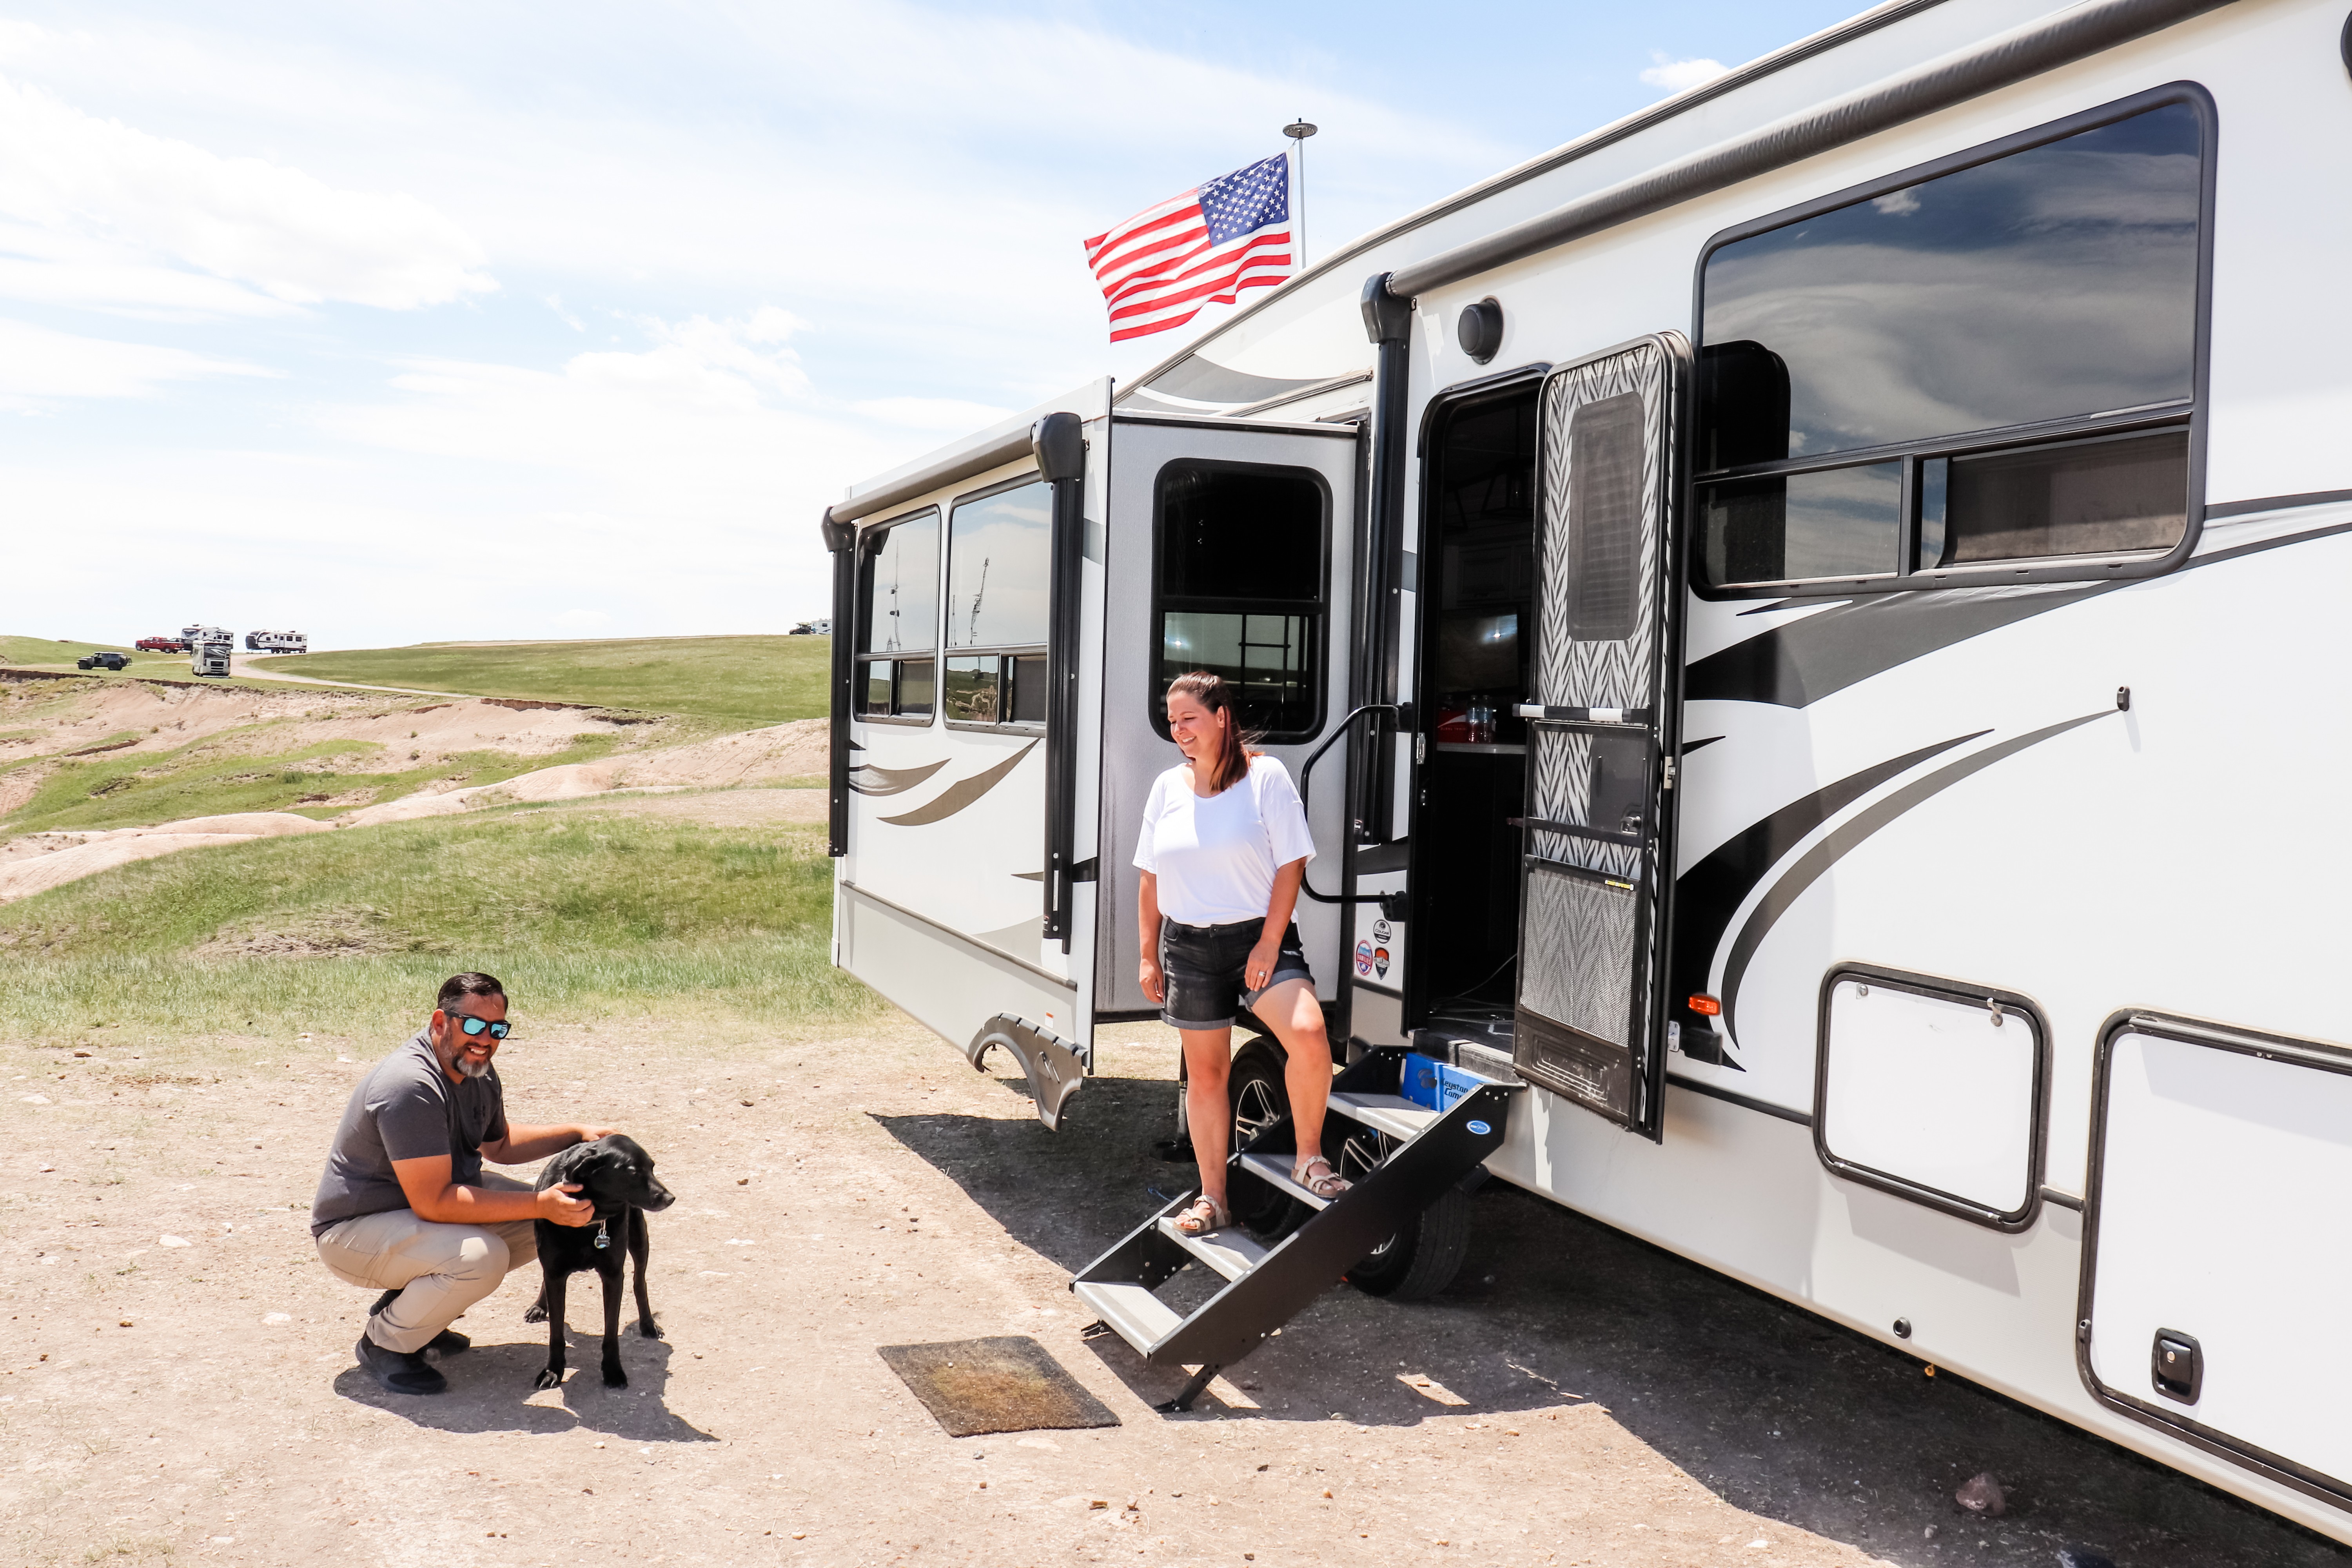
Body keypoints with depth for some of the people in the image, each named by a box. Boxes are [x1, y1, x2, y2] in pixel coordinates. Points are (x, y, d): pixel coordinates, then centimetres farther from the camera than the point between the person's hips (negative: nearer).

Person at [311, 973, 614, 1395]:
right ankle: (385, 1341, -5)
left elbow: (498, 1143, 20)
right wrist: (538, 1205, -35)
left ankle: (408, 1302, 11)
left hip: (422, 1203, 10)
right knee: (481, 1257, -32)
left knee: (542, 1222, 1)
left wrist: (578, 1135, 6)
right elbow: (433, 1203, -33)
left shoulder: (477, 1071, 1)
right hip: (354, 1230, -10)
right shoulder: (411, 1087, -30)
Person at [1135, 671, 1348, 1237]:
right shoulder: (1168, 787, 7)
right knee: (1205, 1073, 10)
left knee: (1308, 1034, -26)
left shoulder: (1265, 776, -6)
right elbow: (1151, 879, 12)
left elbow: (1290, 865, -8)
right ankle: (1212, 1200, 22)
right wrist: (1148, 955, 10)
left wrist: (1270, 943, -14)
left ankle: (1308, 1156, -4)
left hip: (1256, 936, -4)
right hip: (1187, 945, 4)